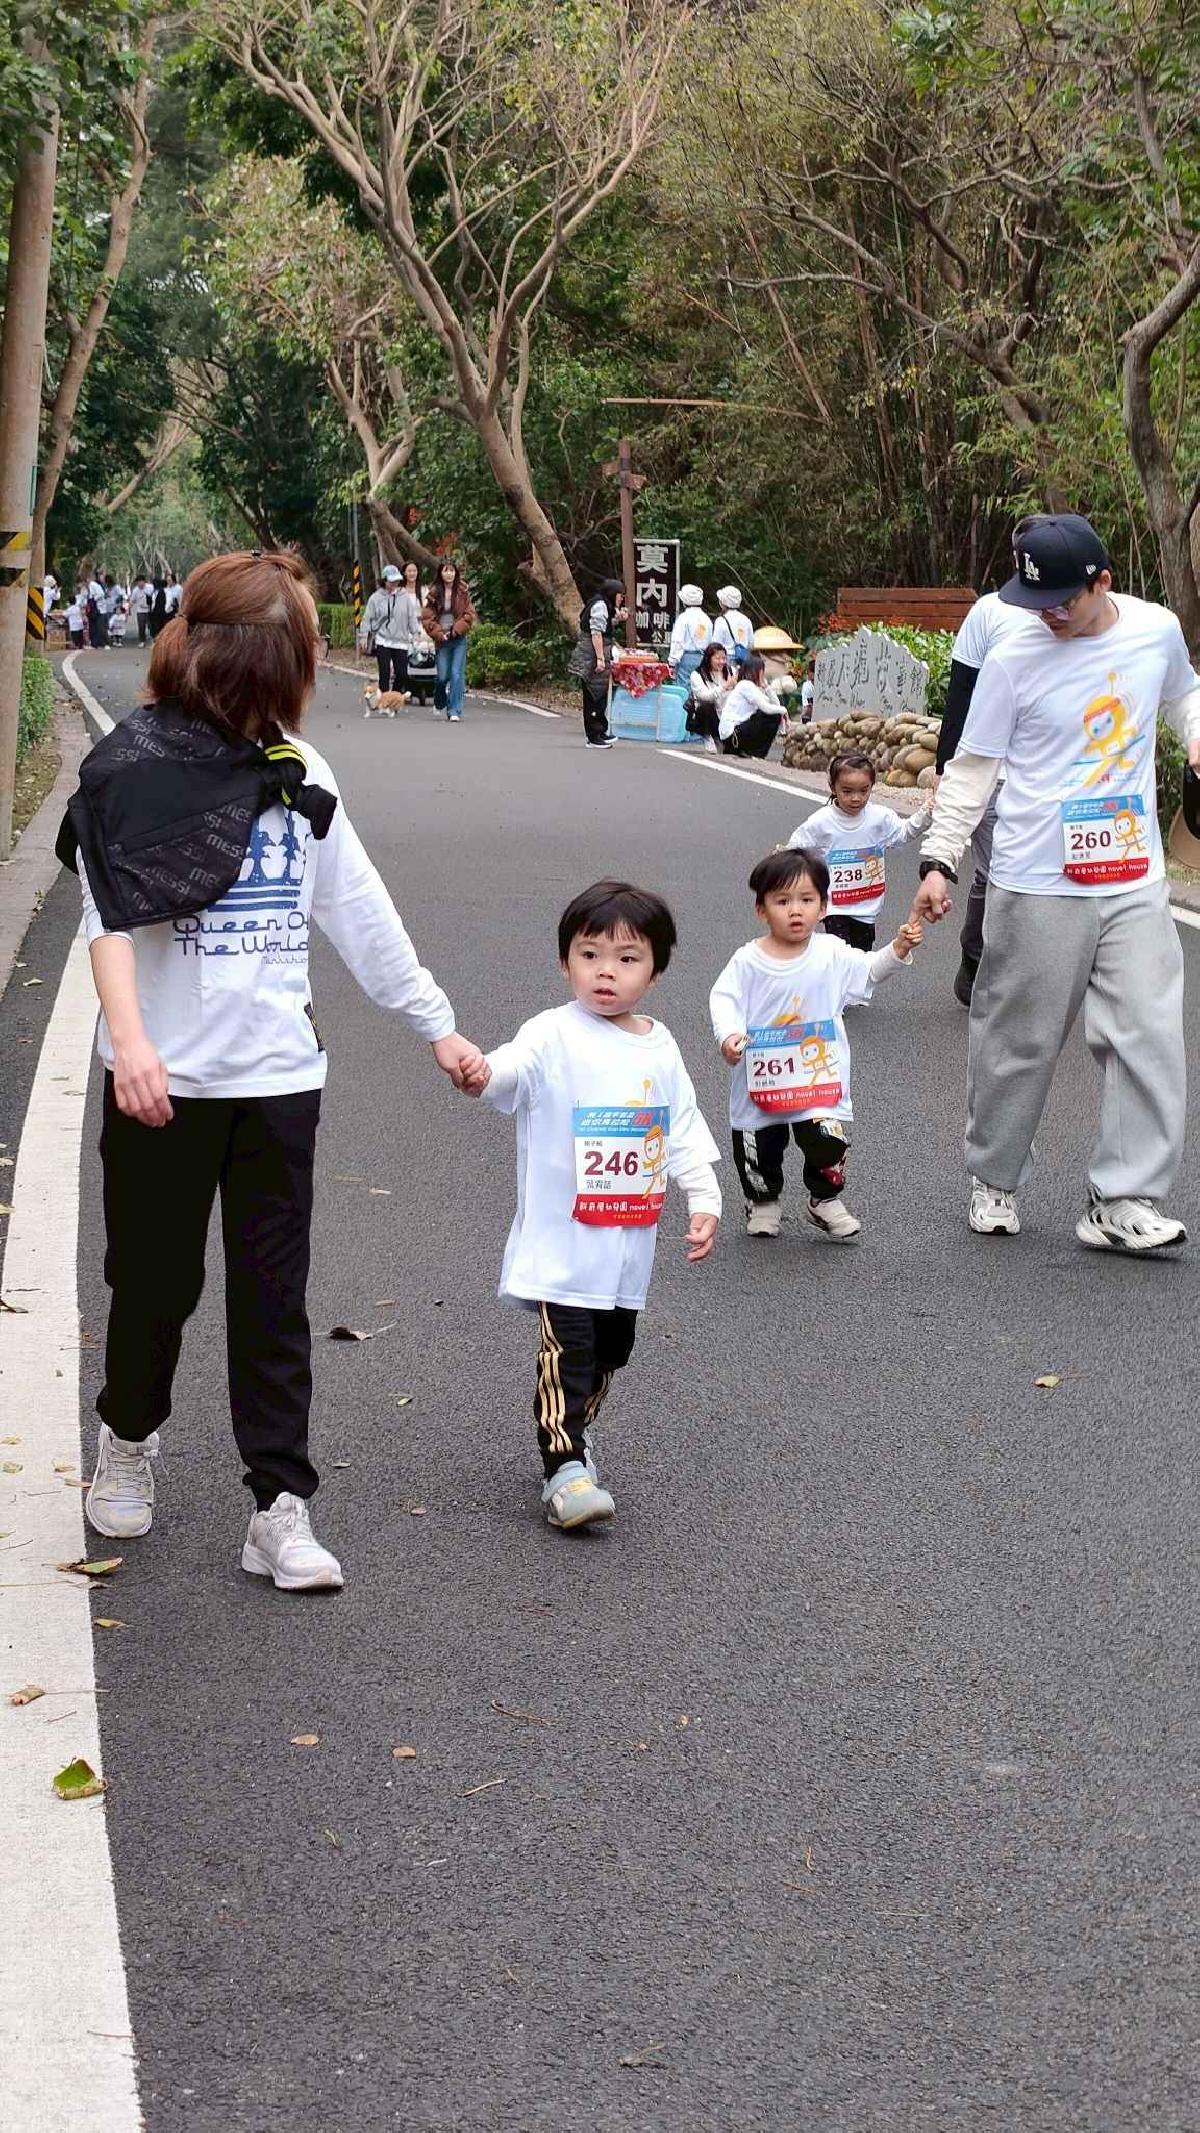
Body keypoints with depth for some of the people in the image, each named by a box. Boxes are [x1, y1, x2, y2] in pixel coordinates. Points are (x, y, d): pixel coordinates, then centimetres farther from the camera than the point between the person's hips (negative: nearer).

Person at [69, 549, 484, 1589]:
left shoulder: (299, 772, 8)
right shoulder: (135, 763, -7)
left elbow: (360, 910, 13)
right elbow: (111, 911, -15)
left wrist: (437, 1023, 13)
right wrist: (130, 1039, -29)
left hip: (279, 1074, 3)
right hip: (166, 1076, -3)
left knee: (274, 1299, 3)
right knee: (156, 1279, 12)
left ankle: (280, 1508, 7)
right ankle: (129, 1437, 38)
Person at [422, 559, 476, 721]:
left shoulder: (462, 592, 0)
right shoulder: (434, 593, 1)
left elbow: (469, 615, 0)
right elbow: (427, 617, 1)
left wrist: (455, 630, -10)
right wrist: (439, 633, -10)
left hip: (459, 639, -1)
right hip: (442, 640, 1)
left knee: (457, 674, -8)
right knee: (442, 676, 2)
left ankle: (454, 711, -6)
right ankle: (440, 702, 31)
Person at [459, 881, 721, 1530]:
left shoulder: (661, 1048, 8)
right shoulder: (553, 1036, -10)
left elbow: (685, 1132, 15)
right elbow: (513, 1066, -30)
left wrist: (704, 1199, 7)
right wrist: (480, 1074, -52)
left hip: (630, 1240, 6)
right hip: (562, 1240, -6)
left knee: (612, 1348, 18)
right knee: (566, 1353, -11)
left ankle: (574, 1434, 38)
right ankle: (563, 1467, -7)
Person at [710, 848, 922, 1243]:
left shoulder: (832, 954, -2)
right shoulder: (748, 961, -10)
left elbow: (868, 973, 11)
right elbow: (724, 999, -10)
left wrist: (898, 949, -5)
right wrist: (729, 1035, -28)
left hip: (820, 1080, 1)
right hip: (760, 1082, 0)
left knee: (828, 1143, -10)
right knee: (758, 1151, 11)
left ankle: (825, 1201, 18)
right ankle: (763, 1202, 40)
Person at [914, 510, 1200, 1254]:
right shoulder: (1014, 660, -7)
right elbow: (972, 768, -2)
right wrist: (940, 860, -7)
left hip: (1136, 883, 3)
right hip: (1039, 887, -3)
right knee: (1021, 1042, 6)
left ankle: (1124, 1203, 2)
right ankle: (995, 1181, 25)